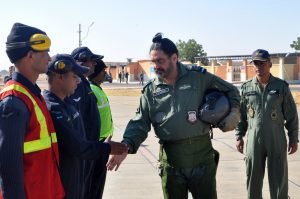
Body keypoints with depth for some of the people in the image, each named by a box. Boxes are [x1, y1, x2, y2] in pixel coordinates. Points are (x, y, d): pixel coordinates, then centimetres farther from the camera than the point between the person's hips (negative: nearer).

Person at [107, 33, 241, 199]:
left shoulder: (199, 77, -2)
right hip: (170, 161, 2)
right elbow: (140, 123, 0)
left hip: (202, 156, -1)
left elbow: (230, 90, 10)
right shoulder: (151, 90, 3)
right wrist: (126, 146, -17)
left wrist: (234, 111, -7)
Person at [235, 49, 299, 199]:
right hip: (254, 141, 2)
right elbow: (241, 114, 10)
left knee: (279, 181, 4)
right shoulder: (247, 87, 4)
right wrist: (239, 136, 6)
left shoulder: (281, 86, 0)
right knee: (253, 180, 10)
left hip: (277, 142, -2)